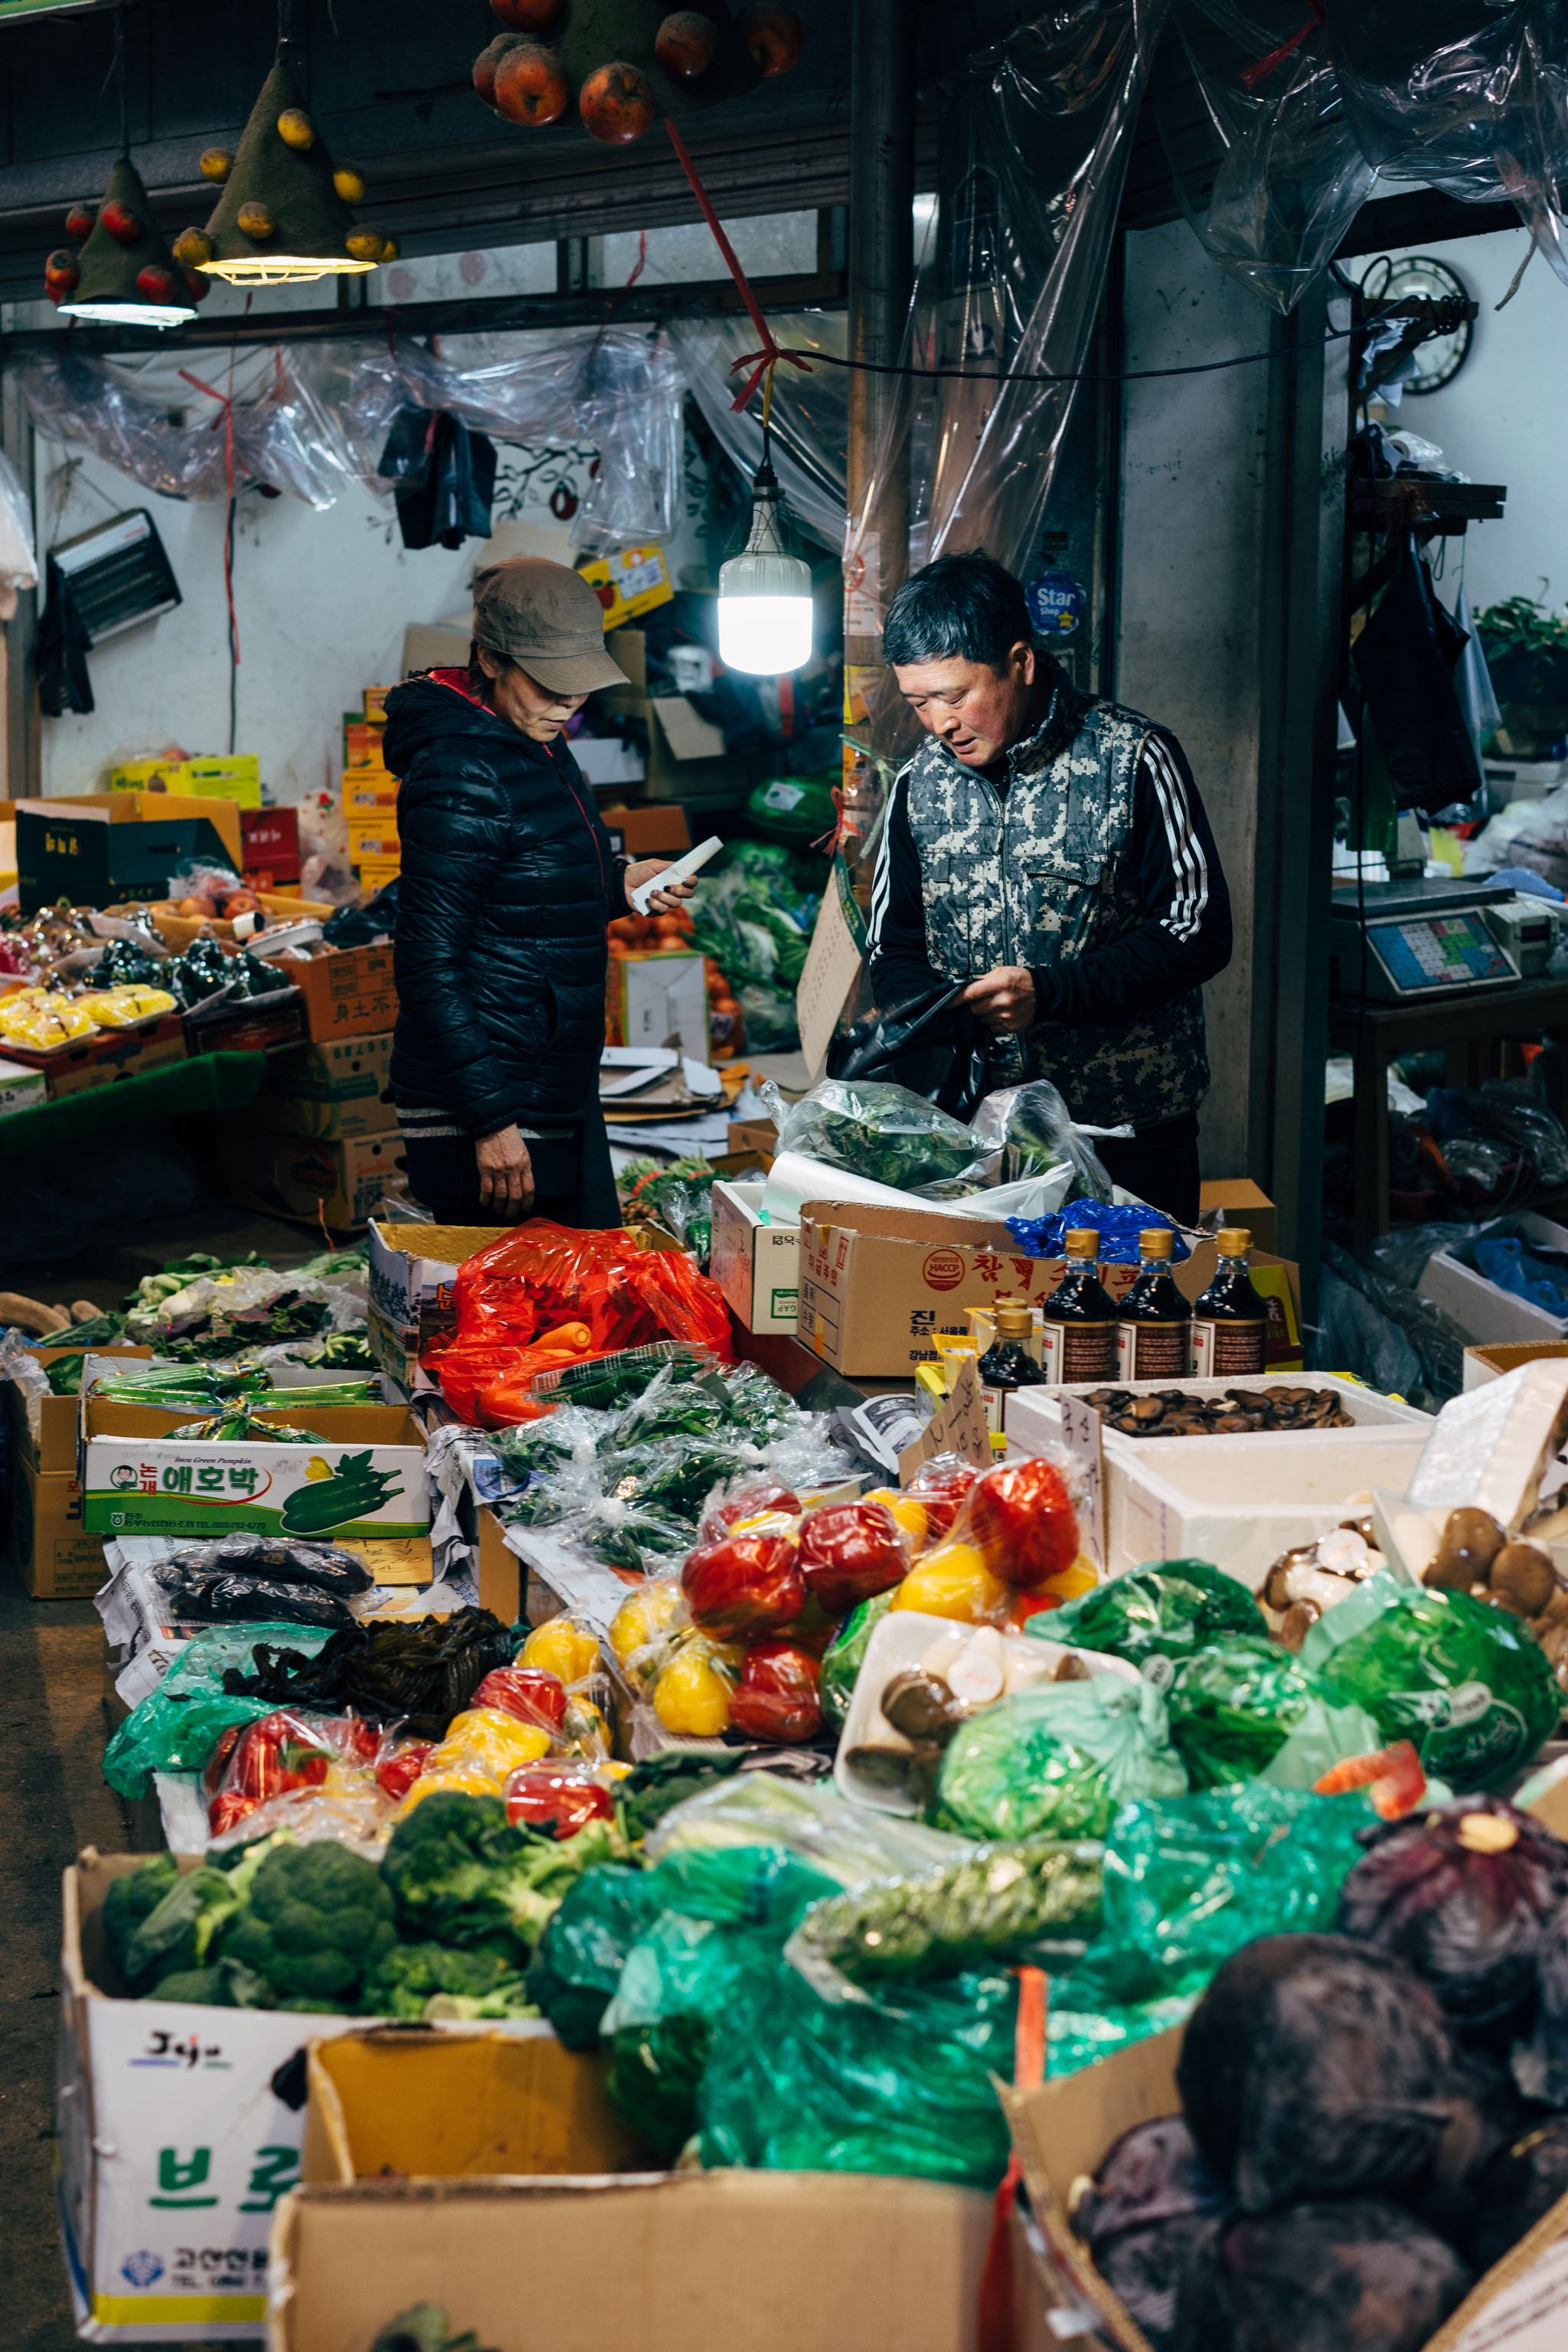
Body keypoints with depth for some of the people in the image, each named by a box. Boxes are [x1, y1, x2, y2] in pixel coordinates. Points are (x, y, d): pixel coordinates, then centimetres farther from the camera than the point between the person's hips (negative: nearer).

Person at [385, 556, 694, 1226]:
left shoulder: (538, 742, 10)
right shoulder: (461, 775, -19)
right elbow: (429, 965, -22)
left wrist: (615, 882, 8)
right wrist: (490, 1121, -23)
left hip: (561, 1095, 10)